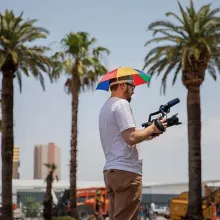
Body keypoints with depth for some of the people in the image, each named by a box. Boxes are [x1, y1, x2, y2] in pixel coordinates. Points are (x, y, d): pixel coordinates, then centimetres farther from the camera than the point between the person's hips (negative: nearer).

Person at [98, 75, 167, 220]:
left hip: (110, 171, 10)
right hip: (126, 171, -10)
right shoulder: (121, 104, -9)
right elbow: (131, 138, -19)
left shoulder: (105, 108, 21)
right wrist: (152, 128, -4)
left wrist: (145, 135, 18)